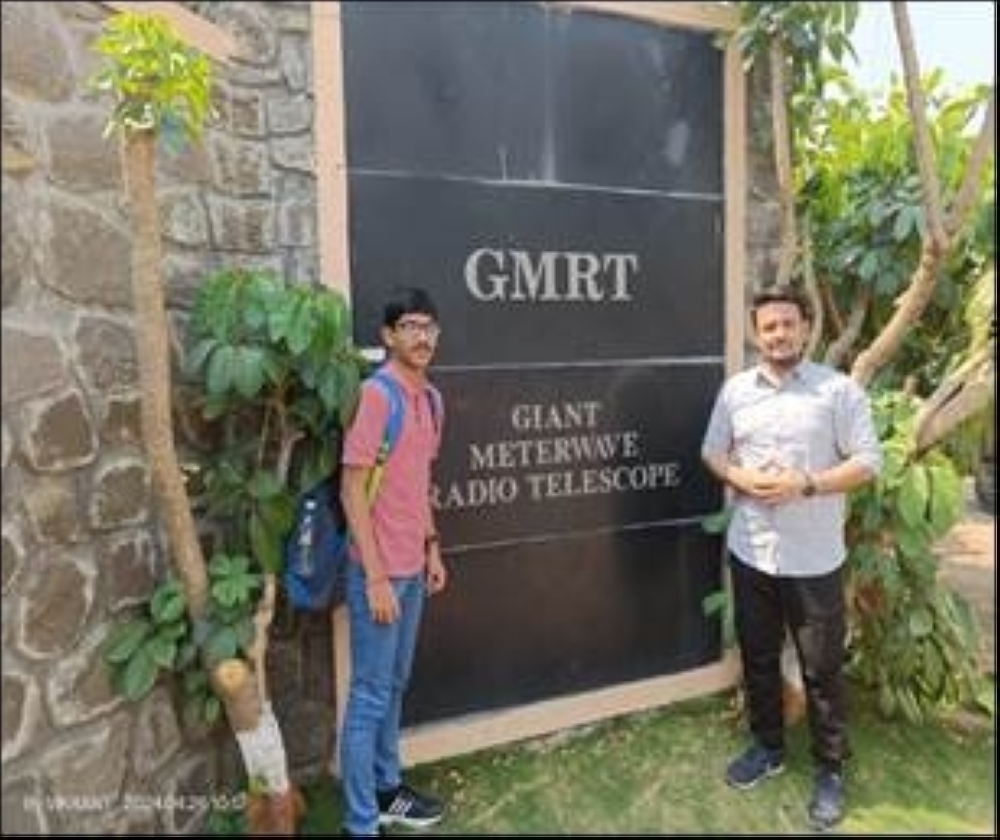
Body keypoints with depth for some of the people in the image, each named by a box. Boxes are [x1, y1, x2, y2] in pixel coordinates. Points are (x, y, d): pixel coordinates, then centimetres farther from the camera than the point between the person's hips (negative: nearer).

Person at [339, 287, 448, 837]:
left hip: (413, 569, 8)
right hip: (380, 572, -8)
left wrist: (432, 549, 16)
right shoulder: (376, 394, -18)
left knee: (395, 687, 21)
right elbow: (352, 491, -19)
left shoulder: (431, 398, 8)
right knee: (370, 698, 5)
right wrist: (376, 577, -19)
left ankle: (387, 789, 39)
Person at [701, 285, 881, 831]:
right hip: (750, 552, 4)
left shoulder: (840, 389, -8)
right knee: (757, 657, 17)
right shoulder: (735, 390, 3)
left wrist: (805, 484, -21)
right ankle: (768, 747, 39)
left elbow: (868, 462, -9)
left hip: (814, 559, -3)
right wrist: (739, 478, -11)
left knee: (822, 668, 10)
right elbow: (712, 451, 10)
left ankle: (831, 769, 30)